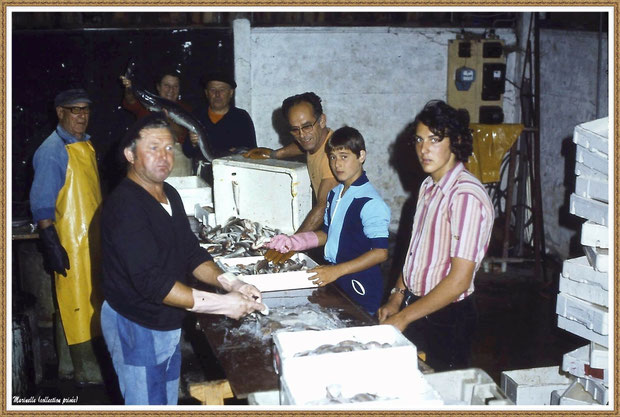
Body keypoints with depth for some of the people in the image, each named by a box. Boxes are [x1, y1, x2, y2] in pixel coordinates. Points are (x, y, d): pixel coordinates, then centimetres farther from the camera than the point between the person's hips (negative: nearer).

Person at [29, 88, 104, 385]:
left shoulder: (86, 144, 12)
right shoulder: (52, 150, -13)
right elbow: (42, 204, -17)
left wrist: (103, 233, 21)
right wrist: (51, 244, -21)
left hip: (90, 237, 9)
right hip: (69, 240, -8)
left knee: (78, 303, 15)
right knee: (76, 303, 0)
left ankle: (69, 366, 27)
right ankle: (85, 371, 11)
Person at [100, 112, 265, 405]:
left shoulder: (169, 195, 6)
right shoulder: (125, 205, -25)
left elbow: (191, 253, 7)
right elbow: (151, 281, -31)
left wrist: (231, 284, -12)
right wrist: (222, 304, -31)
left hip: (168, 323, 9)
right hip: (136, 326, -9)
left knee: (169, 400, 22)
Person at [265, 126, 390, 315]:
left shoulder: (371, 203, -18)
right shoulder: (334, 194, 9)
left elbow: (380, 252, -21)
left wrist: (337, 270, -26)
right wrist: (292, 242, 4)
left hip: (361, 290, -7)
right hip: (333, 281, 8)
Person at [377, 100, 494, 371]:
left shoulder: (466, 196, -22)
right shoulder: (429, 187, 7)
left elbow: (459, 280, -24)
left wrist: (403, 318, -20)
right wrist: (397, 298, 9)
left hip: (446, 318, -8)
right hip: (414, 304, 8)